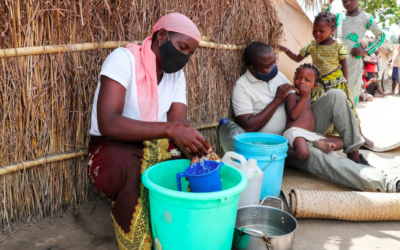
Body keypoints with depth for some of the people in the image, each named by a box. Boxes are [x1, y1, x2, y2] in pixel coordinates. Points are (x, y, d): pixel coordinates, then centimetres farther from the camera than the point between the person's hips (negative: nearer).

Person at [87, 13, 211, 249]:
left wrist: (193, 141, -34)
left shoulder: (177, 74, 2)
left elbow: (179, 123, -10)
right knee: (137, 176, -37)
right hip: (114, 146, -6)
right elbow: (107, 123, -31)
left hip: (156, 145, 6)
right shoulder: (124, 58, -18)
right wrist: (169, 129, -42)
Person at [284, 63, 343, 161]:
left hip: (310, 134, 8)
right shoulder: (292, 96, 2)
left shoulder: (308, 95, 26)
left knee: (340, 142, 6)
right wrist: (303, 97, -10)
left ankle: (319, 143, -18)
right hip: (295, 131, -8)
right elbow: (293, 115, -14)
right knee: (303, 153, -37)